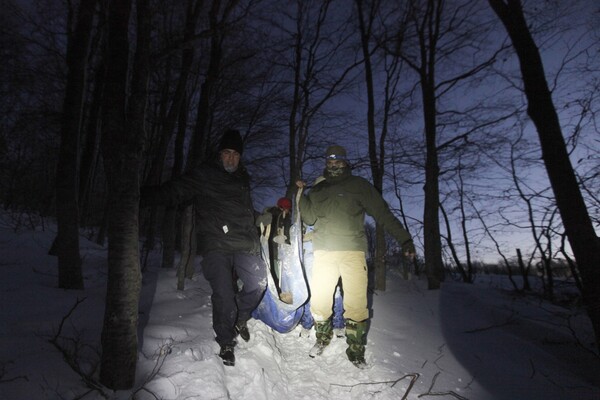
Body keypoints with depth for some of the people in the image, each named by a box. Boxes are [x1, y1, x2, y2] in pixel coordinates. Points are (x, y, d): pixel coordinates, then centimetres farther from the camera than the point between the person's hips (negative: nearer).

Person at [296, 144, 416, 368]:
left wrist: (404, 239, -3)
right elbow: (310, 218, 12)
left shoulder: (359, 185, 11)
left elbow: (383, 214, 5)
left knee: (356, 304, -4)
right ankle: (323, 338, 28)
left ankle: (356, 349, 15)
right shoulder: (318, 190, 19)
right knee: (319, 300, 2)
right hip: (323, 251, 2)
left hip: (353, 250, -2)